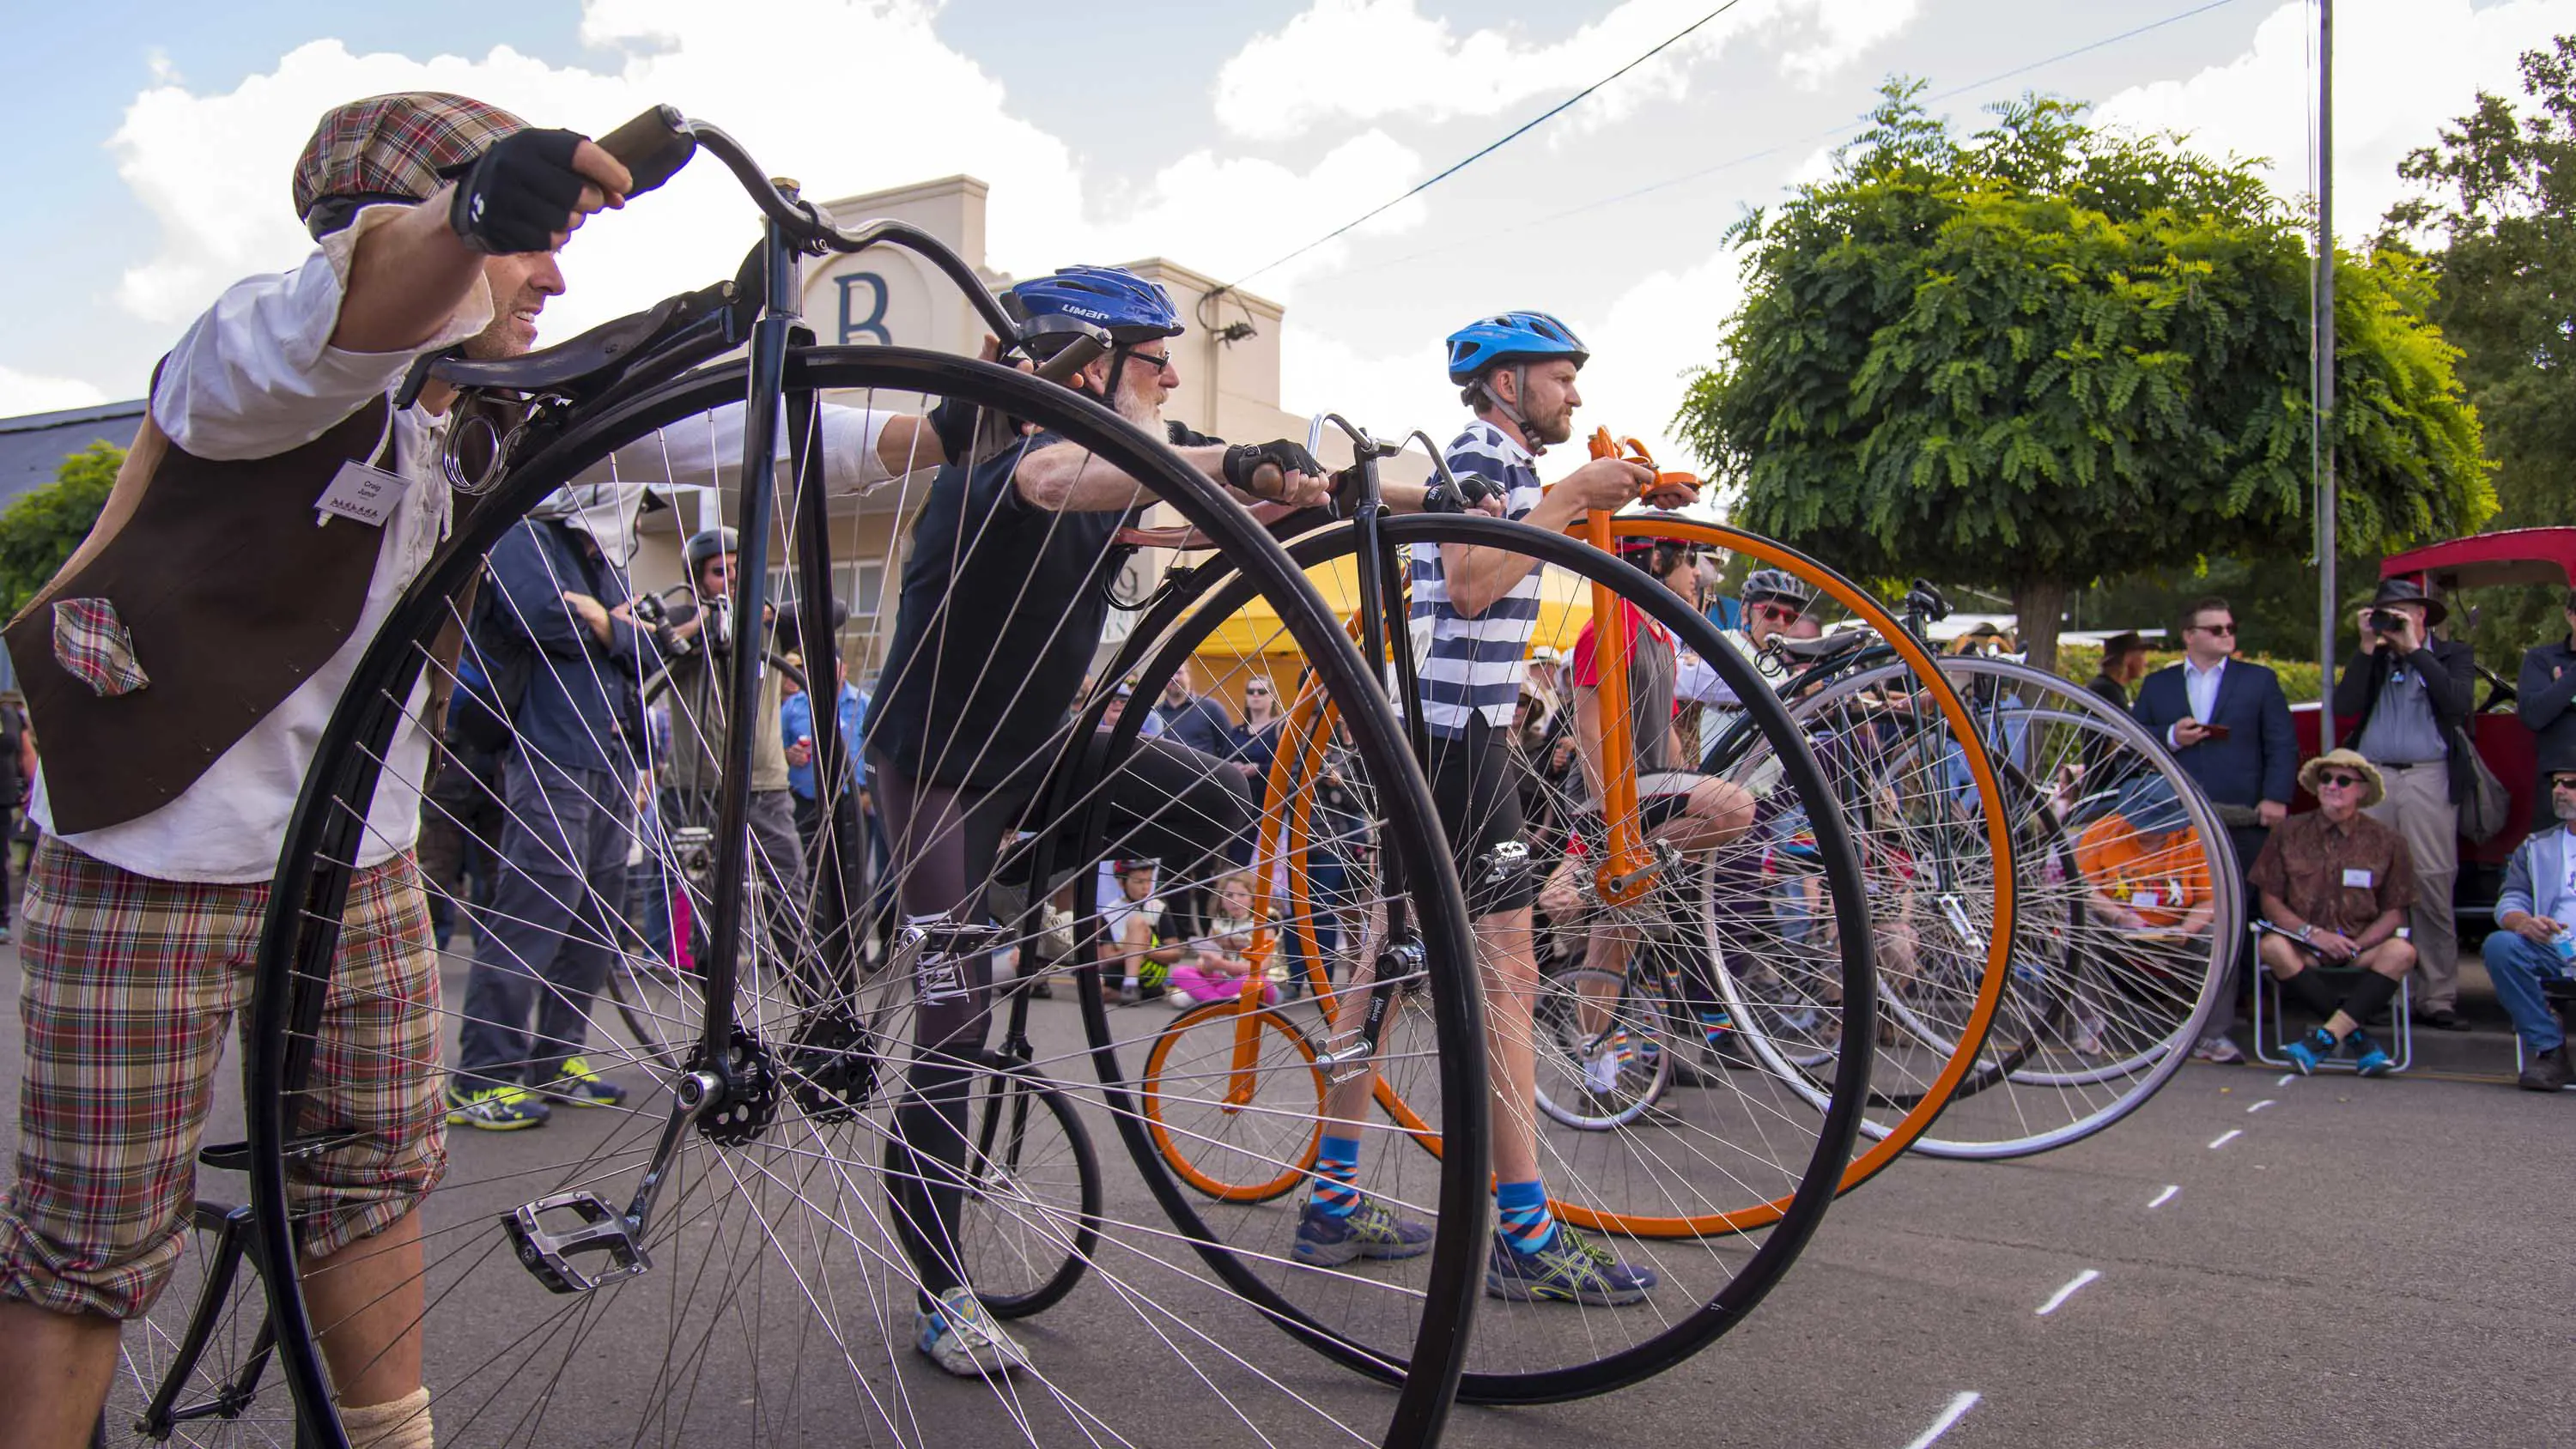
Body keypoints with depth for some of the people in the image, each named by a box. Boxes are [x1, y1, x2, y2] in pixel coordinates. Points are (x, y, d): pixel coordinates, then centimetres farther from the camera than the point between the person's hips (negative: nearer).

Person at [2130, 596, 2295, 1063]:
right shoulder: (2157, 685, 16)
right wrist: (2170, 738, -6)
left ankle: (2214, 1030, 0)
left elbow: (2283, 744, 6)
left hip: (2239, 821, -1)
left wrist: (2275, 797, -7)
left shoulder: (2259, 680, 12)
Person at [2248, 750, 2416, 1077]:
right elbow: (2269, 899, 3)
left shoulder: (2385, 841, 6)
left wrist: (2356, 945, -12)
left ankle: (2326, 1036, -36)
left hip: (2361, 946, 0)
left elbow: (2394, 912, 5)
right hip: (2305, 949, 0)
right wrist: (2312, 933, -13)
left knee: (2401, 952, -31)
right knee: (2272, 946, -33)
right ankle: (2356, 1035, -28)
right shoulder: (2289, 834, 6)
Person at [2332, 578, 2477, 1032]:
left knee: (2432, 888, -5)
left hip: (2428, 778, -2)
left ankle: (2438, 997, -2)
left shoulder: (2453, 655, 12)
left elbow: (2457, 704, -7)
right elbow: (2344, 707, 3)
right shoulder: (2371, 659, 19)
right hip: (2372, 777, 2)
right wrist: (2367, 648, 0)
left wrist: (2415, 650, -5)